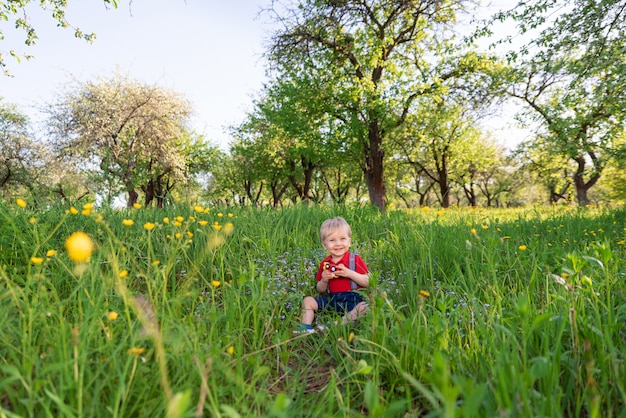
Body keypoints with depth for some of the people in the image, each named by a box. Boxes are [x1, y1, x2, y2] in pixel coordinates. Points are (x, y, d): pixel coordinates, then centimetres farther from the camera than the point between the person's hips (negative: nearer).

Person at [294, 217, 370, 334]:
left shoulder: (355, 260, 0)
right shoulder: (325, 264, 9)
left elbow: (368, 282, -8)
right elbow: (320, 291, 15)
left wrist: (350, 273, -19)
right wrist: (323, 281, -8)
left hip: (352, 299, -4)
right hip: (331, 299, 4)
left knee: (365, 306, -33)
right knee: (307, 300, -3)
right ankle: (306, 327, -17)